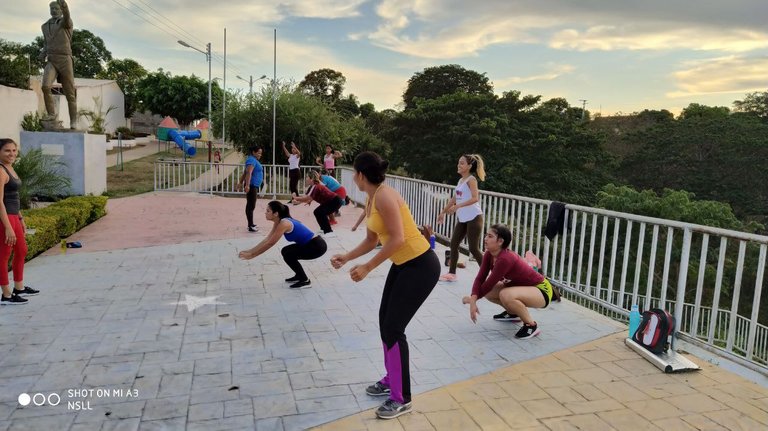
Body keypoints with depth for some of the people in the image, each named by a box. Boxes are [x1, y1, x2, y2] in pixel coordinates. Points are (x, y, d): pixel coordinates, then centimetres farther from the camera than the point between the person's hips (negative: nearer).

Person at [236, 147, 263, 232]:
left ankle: (251, 224, 24)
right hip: (252, 186, -11)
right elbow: (248, 172, -27)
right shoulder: (252, 160, -13)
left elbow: (245, 173, 24)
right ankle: (250, 226, -10)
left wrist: (241, 183, 26)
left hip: (254, 186, 11)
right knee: (251, 206, -10)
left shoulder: (254, 160, 18)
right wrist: (247, 185, -36)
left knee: (250, 206, 16)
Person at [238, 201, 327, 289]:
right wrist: (249, 251, 9)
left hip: (317, 246, -9)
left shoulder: (283, 224, -20)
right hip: (312, 244, 9)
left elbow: (270, 244, -18)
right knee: (286, 251, 13)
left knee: (287, 254, -11)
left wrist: (251, 255, -11)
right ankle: (299, 275, 23)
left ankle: (305, 281, -2)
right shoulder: (279, 222, 7)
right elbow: (267, 240, 12)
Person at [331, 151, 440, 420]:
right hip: (402, 264, 10)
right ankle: (391, 380, 36)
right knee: (385, 322, 16)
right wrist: (346, 258, 10)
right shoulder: (370, 200, 8)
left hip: (421, 266, -10)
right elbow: (371, 240, 16)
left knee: (393, 329, -6)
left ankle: (402, 399, 9)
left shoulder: (384, 196, -21)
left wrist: (367, 268, -21)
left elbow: (397, 239, -26)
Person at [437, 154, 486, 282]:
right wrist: (443, 212, 24)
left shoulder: (471, 180, -11)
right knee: (454, 243, 9)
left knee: (474, 249, -7)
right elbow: (454, 199, 22)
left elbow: (475, 198, -25)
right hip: (462, 218, 9)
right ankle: (452, 273, 18)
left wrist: (457, 206, -32)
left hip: (473, 218, -9)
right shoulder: (460, 180, 14)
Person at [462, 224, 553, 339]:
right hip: (522, 287, 8)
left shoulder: (505, 259, -31)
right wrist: (473, 300, -27)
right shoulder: (489, 254, -7)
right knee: (486, 291, -2)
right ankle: (513, 312, 21)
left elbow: (489, 283, -25)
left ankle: (531, 325, -12)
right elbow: (480, 278, -11)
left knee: (506, 295, -35)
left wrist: (472, 299, -10)